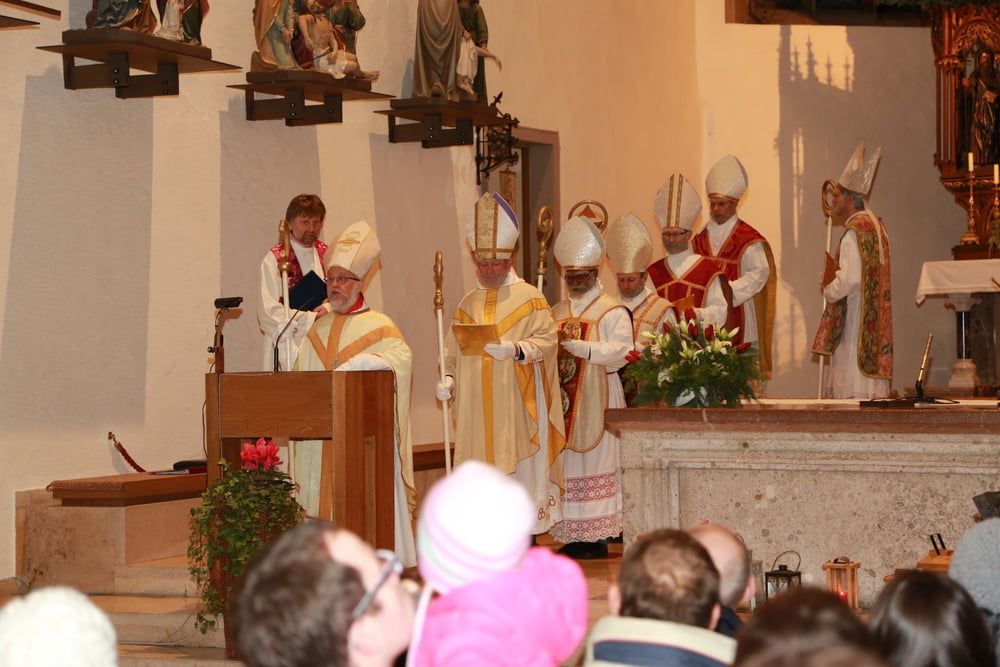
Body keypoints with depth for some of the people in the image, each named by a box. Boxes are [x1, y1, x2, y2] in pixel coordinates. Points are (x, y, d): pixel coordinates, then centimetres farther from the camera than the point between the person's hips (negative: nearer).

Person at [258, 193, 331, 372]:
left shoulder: (326, 254, 12)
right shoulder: (274, 259, -3)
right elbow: (270, 311, -10)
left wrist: (327, 309, -13)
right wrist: (310, 319, -15)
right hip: (289, 346, -4)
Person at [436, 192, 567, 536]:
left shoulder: (531, 299, 2)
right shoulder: (467, 305, 16)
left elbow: (547, 340, -8)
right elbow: (452, 350, 14)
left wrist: (516, 349, -24)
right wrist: (448, 379, -3)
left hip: (516, 406, -4)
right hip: (476, 409, 4)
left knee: (520, 469, -5)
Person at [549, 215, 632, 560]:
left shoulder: (612, 311, -1)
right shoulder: (557, 312, 19)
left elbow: (622, 349, -14)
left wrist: (581, 347, -22)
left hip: (598, 398, -5)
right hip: (564, 399, 6)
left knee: (595, 462, -7)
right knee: (566, 463, 2)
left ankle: (598, 539, -4)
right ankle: (573, 537, 5)